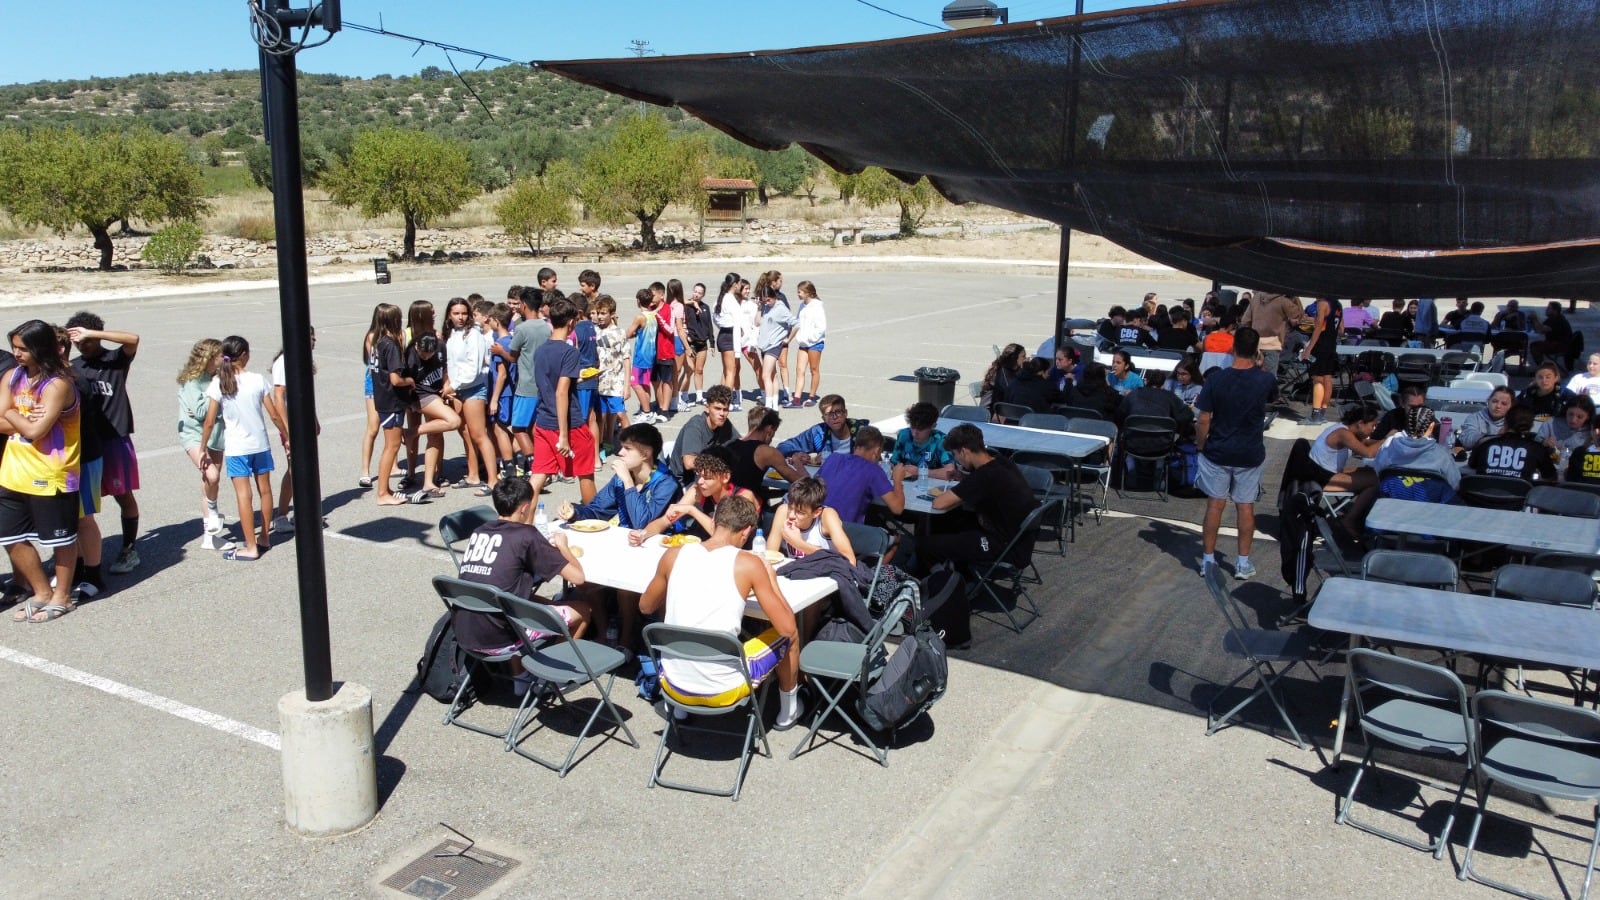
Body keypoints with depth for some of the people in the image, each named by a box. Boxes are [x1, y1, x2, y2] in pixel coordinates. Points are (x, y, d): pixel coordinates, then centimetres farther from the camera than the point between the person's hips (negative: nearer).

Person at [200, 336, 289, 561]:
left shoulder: (218, 385, -8)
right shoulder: (258, 381, -5)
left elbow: (209, 422, -7)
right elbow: (274, 416, -2)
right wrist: (286, 438, 11)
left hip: (235, 448, -2)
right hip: (260, 445, 2)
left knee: (243, 495, -1)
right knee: (264, 490, 15)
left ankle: (251, 547, 0)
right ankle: (264, 537, 27)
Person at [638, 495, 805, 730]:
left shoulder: (674, 555, -2)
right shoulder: (749, 563, -11)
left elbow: (645, 607, 15)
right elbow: (787, 628, -8)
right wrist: (771, 581, 6)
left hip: (674, 687, 4)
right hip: (722, 691, -3)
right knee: (790, 636, 21)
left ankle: (679, 707, 40)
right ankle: (788, 710, 40)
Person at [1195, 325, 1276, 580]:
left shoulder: (1216, 379, -14)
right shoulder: (1265, 380, -11)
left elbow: (1203, 420, -11)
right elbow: (1272, 397, 15)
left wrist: (1200, 447, 3)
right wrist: (1259, 367, 15)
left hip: (1217, 452, -1)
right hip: (1250, 454, 1)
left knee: (1215, 505, 9)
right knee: (1245, 506, 11)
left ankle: (1208, 560, 16)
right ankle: (1243, 563, 17)